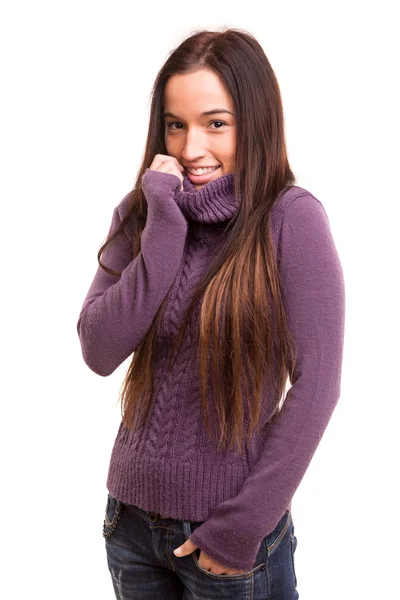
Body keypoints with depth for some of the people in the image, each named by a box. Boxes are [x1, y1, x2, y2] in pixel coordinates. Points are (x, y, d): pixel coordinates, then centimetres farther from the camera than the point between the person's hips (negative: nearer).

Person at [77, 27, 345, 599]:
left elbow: (316, 385, -15)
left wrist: (245, 523, -14)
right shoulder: (140, 213, 0)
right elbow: (99, 352, -10)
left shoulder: (292, 219, -13)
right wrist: (165, 227, -17)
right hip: (131, 513, 4)